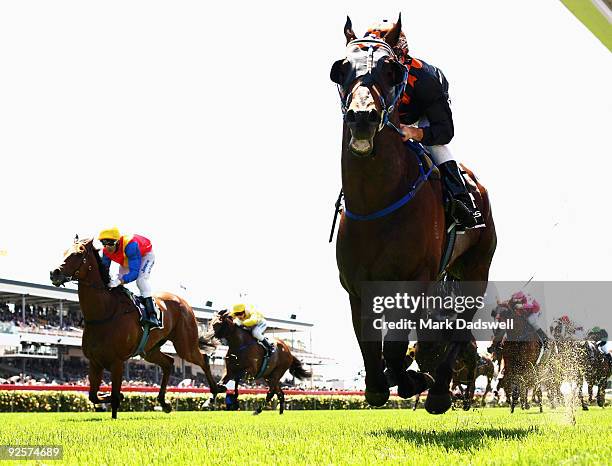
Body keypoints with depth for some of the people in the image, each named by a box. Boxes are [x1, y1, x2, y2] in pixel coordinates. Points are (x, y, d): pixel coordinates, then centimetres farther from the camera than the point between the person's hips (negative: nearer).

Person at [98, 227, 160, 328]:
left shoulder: (130, 245, -45)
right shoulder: (106, 251, -24)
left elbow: (134, 272, -47)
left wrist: (120, 281, -61)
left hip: (145, 255, -7)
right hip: (126, 260, 7)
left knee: (141, 280, -28)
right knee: (117, 285, -2)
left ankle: (152, 315, -32)